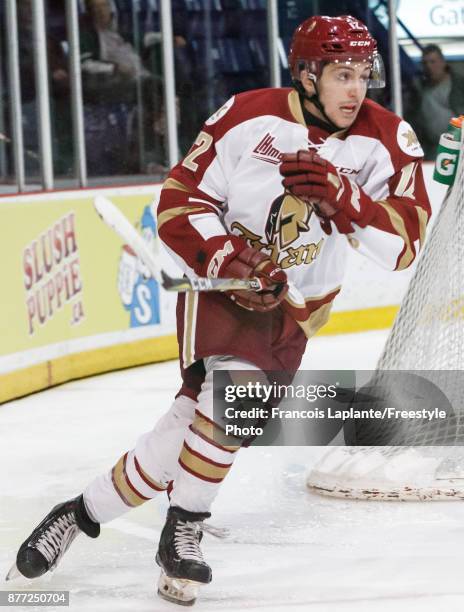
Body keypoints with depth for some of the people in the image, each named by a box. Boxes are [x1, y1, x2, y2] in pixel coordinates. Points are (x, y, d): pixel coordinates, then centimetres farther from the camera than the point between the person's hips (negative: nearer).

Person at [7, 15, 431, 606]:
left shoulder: (387, 141, -9)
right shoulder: (248, 117, -13)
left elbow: (404, 243, -15)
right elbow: (180, 201, -8)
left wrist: (345, 199, -31)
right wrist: (226, 258, -24)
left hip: (291, 311, 3)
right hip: (219, 283, -3)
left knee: (196, 419, -7)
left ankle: (84, 512, 8)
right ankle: (184, 530, -10)